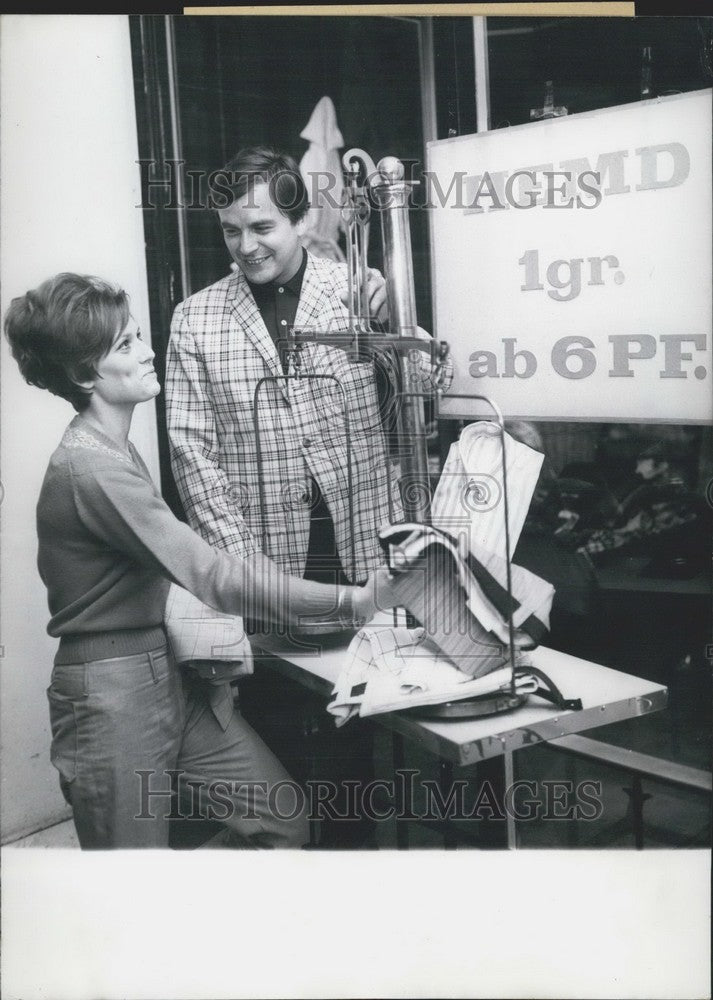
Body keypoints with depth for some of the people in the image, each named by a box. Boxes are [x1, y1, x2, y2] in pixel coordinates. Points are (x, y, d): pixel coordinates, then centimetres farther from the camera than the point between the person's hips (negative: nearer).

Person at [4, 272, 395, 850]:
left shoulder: (114, 450, 11)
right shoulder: (91, 470, -23)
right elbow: (212, 576, -26)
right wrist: (345, 601, -25)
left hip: (169, 677, 9)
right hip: (113, 695, -9)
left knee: (287, 824, 7)